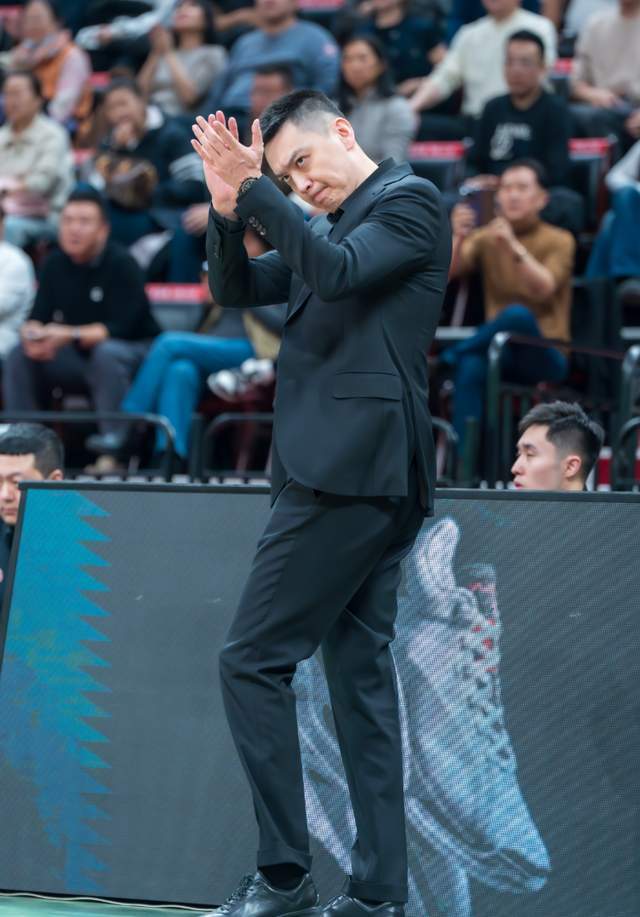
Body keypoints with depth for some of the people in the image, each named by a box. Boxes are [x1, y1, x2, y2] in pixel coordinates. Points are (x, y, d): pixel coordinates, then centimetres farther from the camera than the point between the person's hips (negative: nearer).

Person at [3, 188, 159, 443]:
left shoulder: (121, 265, -16)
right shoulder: (55, 265, 1)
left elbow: (120, 329, -23)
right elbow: (38, 317, -1)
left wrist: (70, 335, -35)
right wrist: (32, 335, -26)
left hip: (133, 353, -5)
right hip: (80, 357, 6)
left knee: (105, 354, -38)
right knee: (19, 356, -14)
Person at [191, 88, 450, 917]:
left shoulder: (409, 200, -5)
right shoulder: (334, 226, 21)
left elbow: (338, 272, -21)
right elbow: (236, 289, 19)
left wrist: (255, 190, -21)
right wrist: (229, 210, 2)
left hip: (352, 469, -10)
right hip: (354, 476, 10)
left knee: (252, 660, -10)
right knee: (360, 670, 7)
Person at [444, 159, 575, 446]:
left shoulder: (559, 241, 1)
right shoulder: (486, 238, 10)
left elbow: (543, 289, -19)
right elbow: (448, 271, -7)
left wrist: (513, 246, -32)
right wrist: (458, 239, -25)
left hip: (545, 357, -2)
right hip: (501, 352, 2)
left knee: (518, 314, -35)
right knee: (471, 367, -34)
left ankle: (451, 356, -12)